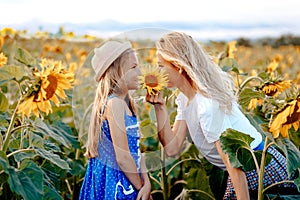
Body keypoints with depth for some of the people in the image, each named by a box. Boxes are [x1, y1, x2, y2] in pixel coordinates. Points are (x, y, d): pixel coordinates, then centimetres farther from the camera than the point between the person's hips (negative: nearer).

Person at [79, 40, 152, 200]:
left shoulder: (126, 103, 9)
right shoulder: (115, 103, -18)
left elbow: (136, 150, 6)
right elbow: (122, 157, -19)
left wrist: (146, 183, -4)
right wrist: (141, 187, -8)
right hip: (114, 182, -8)